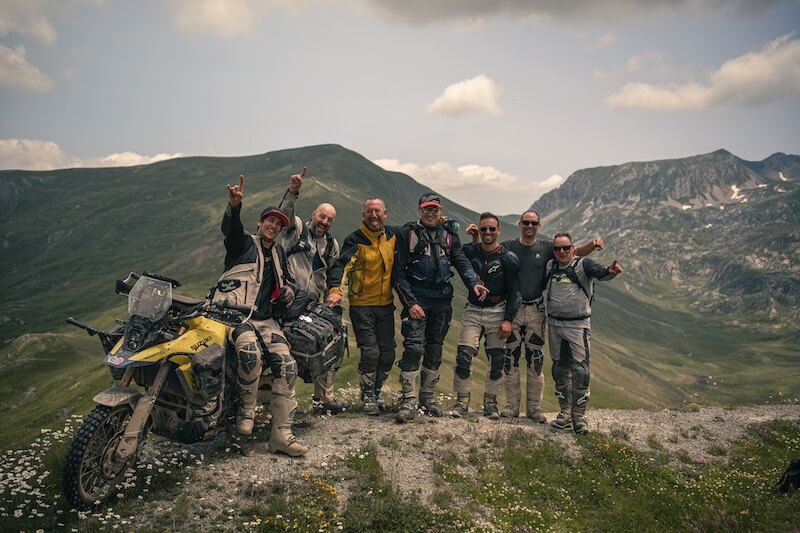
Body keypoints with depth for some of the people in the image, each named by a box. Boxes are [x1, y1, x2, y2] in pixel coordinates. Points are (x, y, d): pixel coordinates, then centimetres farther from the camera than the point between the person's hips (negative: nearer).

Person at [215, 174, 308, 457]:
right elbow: (230, 228, -17)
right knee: (250, 350, -37)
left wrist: (289, 289, 12)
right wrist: (234, 205, -39)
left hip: (265, 318, 6)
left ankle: (281, 434, -9)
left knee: (286, 365, -13)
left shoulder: (278, 252, 24)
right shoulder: (244, 242, 6)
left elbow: (286, 278, 38)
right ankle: (247, 409, -13)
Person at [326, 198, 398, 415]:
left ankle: (375, 392, 30)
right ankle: (368, 397, 10)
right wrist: (335, 289, -41)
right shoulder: (355, 240, -11)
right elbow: (341, 265, -25)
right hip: (361, 305, -5)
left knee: (388, 353, 9)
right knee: (370, 352, -10)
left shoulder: (392, 235, 5)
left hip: (386, 304, 5)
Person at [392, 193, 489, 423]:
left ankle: (427, 396, 24)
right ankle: (408, 401, -8)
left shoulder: (449, 234, 12)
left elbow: (461, 261, 3)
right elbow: (399, 273, -4)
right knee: (413, 347, -13)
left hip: (442, 300, 4)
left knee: (435, 349, 11)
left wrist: (473, 283, -15)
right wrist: (410, 303, -12)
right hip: (416, 298, -4)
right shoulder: (407, 234, -1)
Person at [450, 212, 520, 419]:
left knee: (497, 360, 3)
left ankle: (490, 402, 18)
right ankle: (462, 401, 3)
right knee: (463, 356, -8)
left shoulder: (508, 258, -3)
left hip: (497, 312, -1)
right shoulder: (469, 251, 4)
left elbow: (513, 292, -3)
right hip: (472, 311, 1)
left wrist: (508, 320, -10)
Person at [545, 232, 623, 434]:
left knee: (580, 370, -6)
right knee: (560, 370, 10)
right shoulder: (550, 266, 8)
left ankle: (579, 415, 5)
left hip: (577, 325, -5)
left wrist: (610, 271, -48)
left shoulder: (583, 264, -6)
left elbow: (599, 272, -26)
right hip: (554, 324, 5)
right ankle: (565, 412, 21)